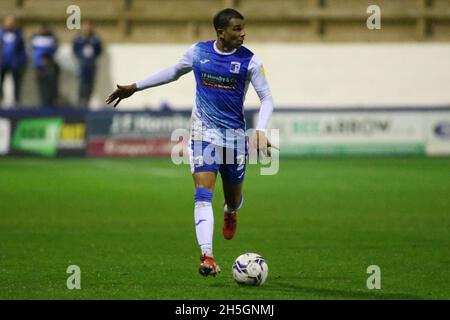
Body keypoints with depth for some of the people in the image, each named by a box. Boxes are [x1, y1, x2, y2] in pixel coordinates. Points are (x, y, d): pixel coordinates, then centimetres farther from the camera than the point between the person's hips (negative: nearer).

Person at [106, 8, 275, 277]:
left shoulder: (249, 60, -6)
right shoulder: (198, 52, 0)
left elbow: (266, 98, -2)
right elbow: (174, 72, 19)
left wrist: (261, 131, -18)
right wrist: (135, 87, 21)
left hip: (235, 135, 0)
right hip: (204, 133, 0)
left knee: (233, 198, 12)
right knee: (204, 194, -17)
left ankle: (231, 212, 51)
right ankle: (207, 256, -25)